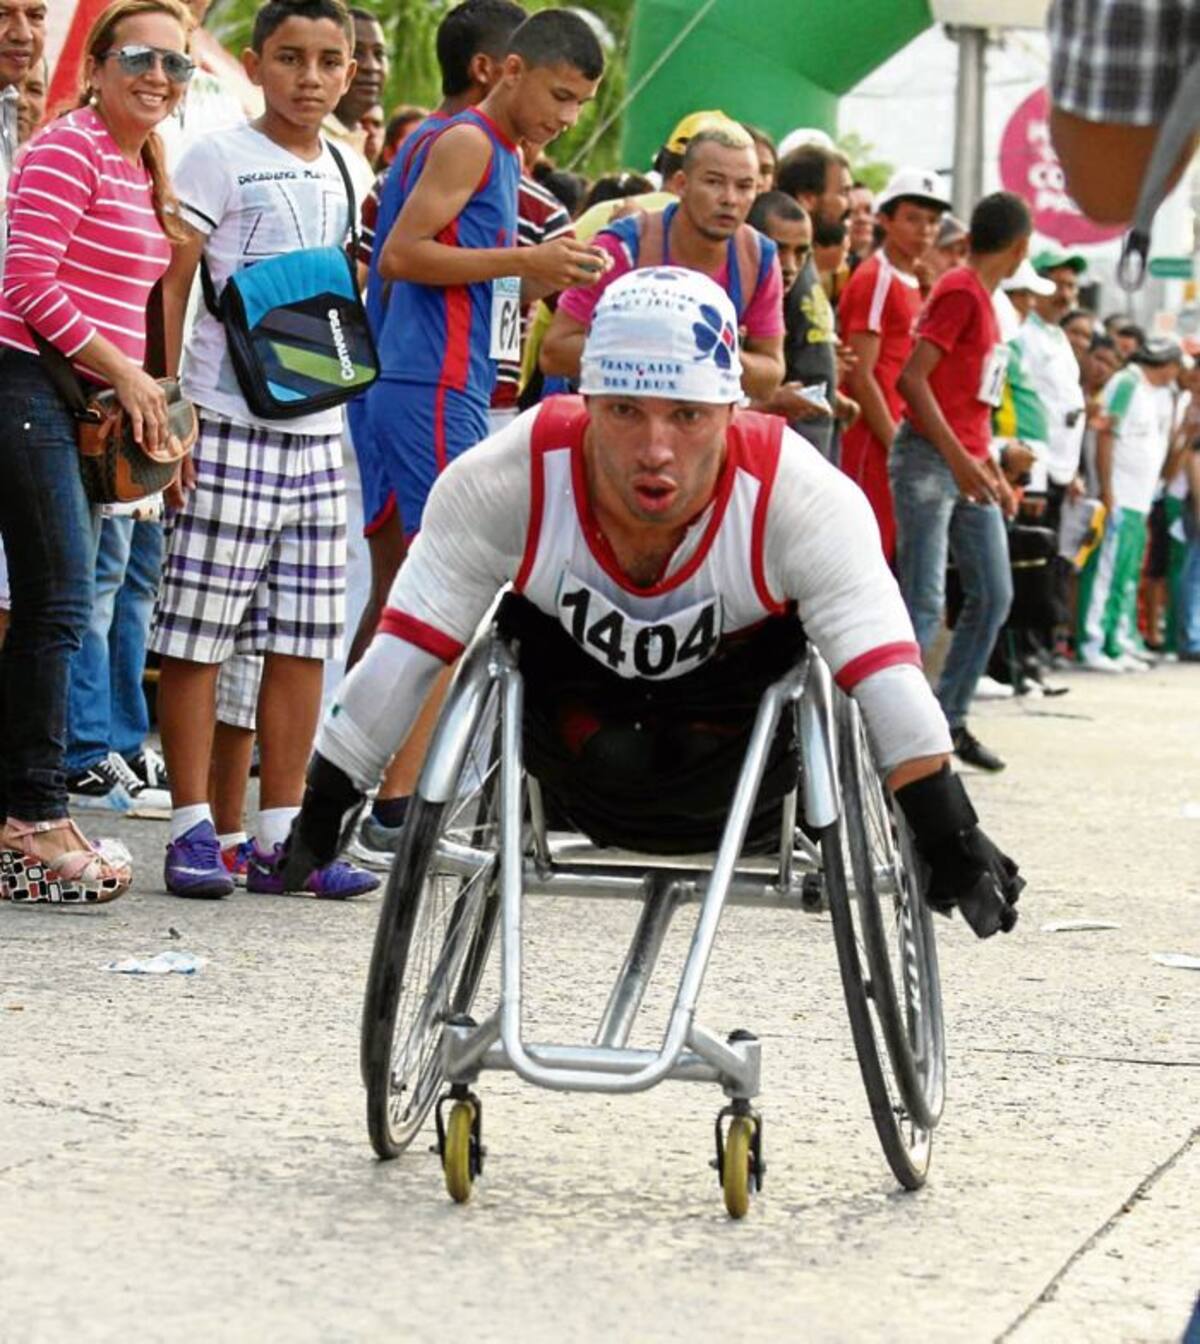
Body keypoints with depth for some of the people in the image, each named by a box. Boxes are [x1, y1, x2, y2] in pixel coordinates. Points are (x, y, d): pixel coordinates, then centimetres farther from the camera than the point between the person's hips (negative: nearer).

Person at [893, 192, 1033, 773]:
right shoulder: (960, 291, -12)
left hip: (967, 466, 9)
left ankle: (948, 719, 16)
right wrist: (960, 458, -24)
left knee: (993, 596, 9)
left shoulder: (982, 297, 16)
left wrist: (991, 468, 22)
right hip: (929, 460, -9)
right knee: (924, 605, -11)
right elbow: (912, 378, -21)